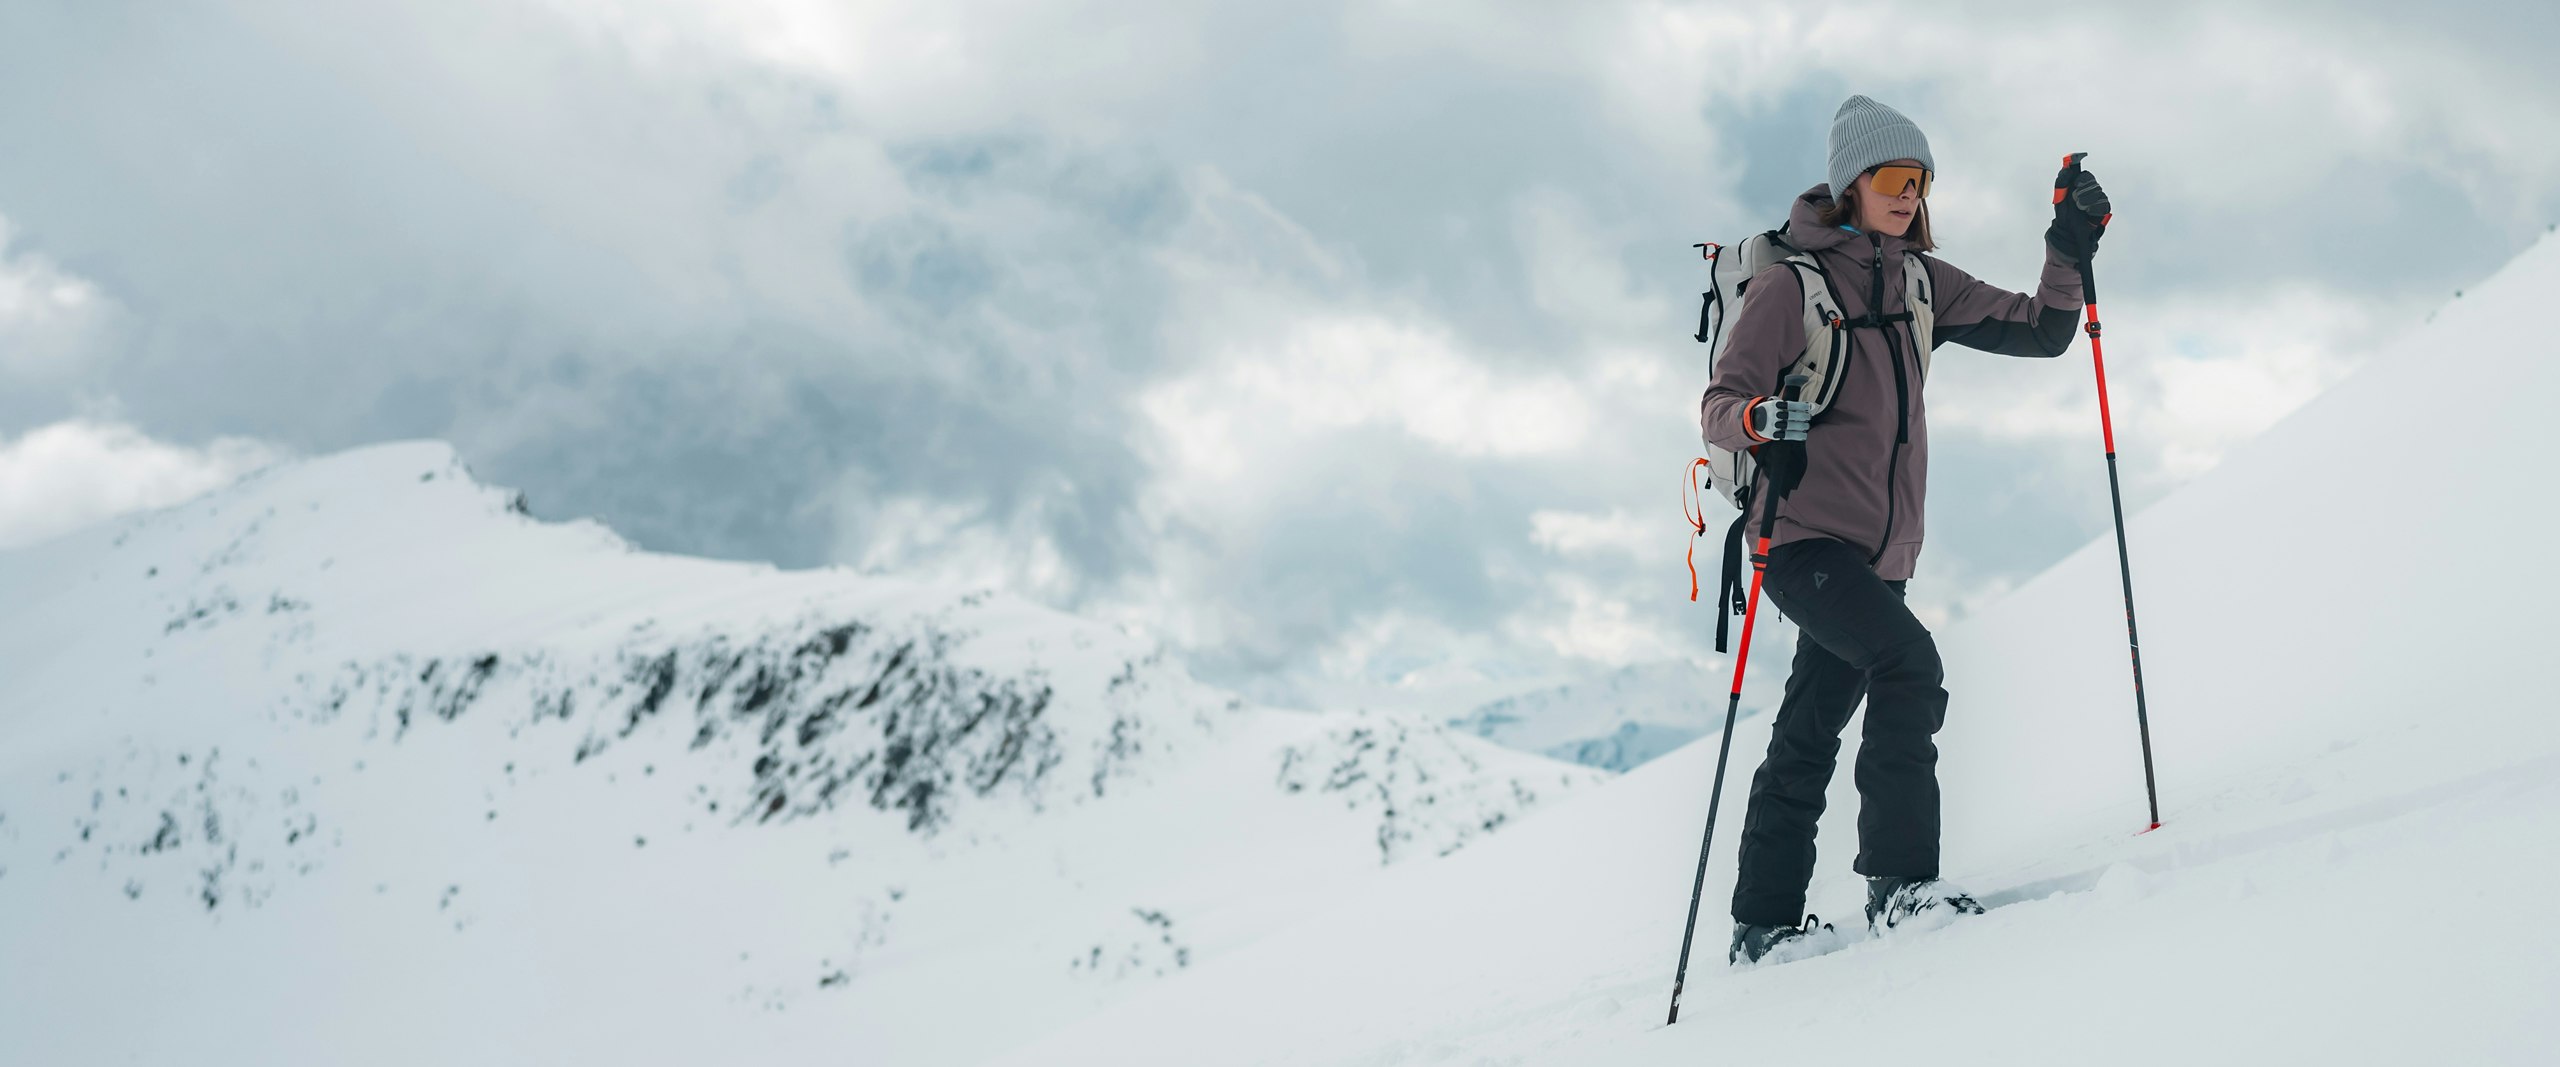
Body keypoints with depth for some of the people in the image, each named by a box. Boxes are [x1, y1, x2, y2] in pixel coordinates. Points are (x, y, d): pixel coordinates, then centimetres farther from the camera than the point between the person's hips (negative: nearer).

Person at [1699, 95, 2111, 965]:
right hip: (1804, 536, -7)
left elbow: (2039, 333, 11)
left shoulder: (1923, 283, 11)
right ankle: (1900, 881, -22)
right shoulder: (1792, 284, -7)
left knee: (1808, 738, 11)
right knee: (1908, 663, -26)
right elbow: (1718, 404, -10)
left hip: (1880, 551, 7)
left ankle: (1764, 926, 17)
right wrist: (1763, 421, -31)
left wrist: (2070, 253, -4)